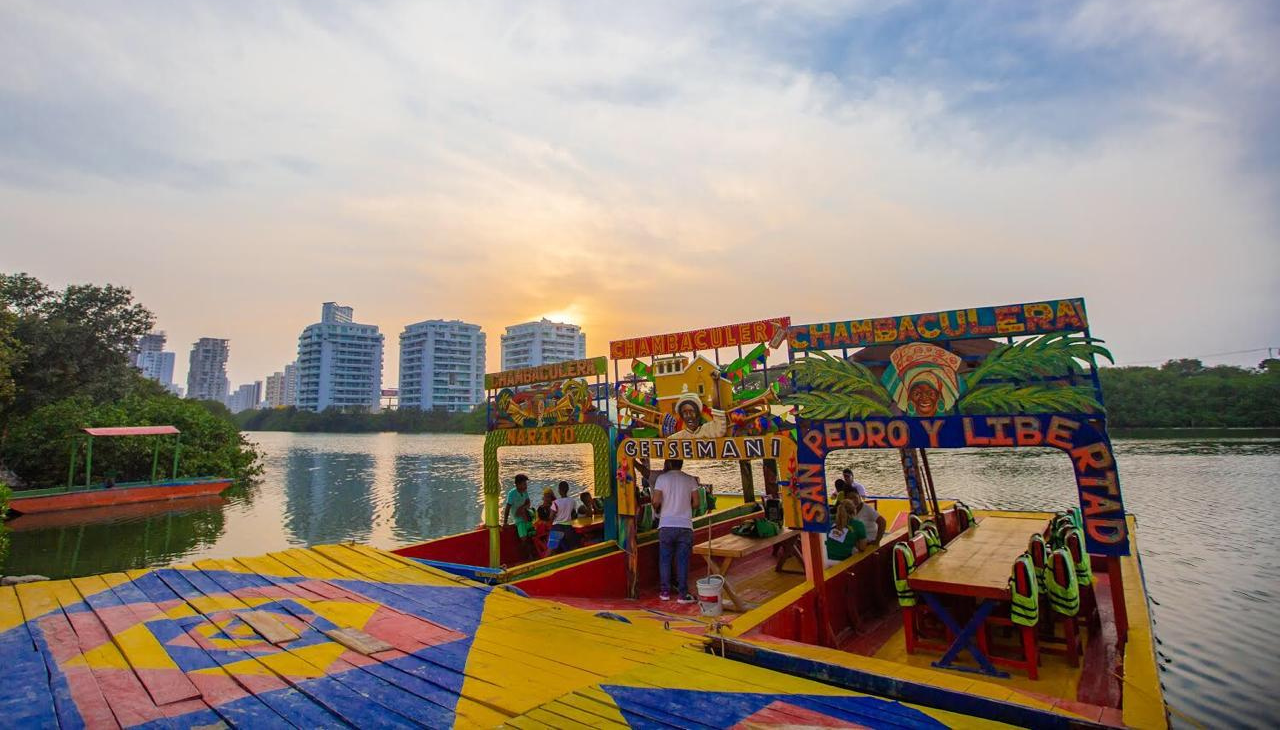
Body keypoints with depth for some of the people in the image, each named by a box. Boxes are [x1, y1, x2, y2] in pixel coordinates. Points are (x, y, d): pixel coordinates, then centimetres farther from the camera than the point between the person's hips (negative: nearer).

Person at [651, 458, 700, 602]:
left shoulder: (661, 478, -2)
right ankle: (683, 594, 8)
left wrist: (656, 506, 13)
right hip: (685, 525, 1)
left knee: (665, 559, 11)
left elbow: (656, 501, -9)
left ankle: (665, 591, 16)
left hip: (666, 525, 0)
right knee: (682, 561, 6)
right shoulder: (690, 480, 3)